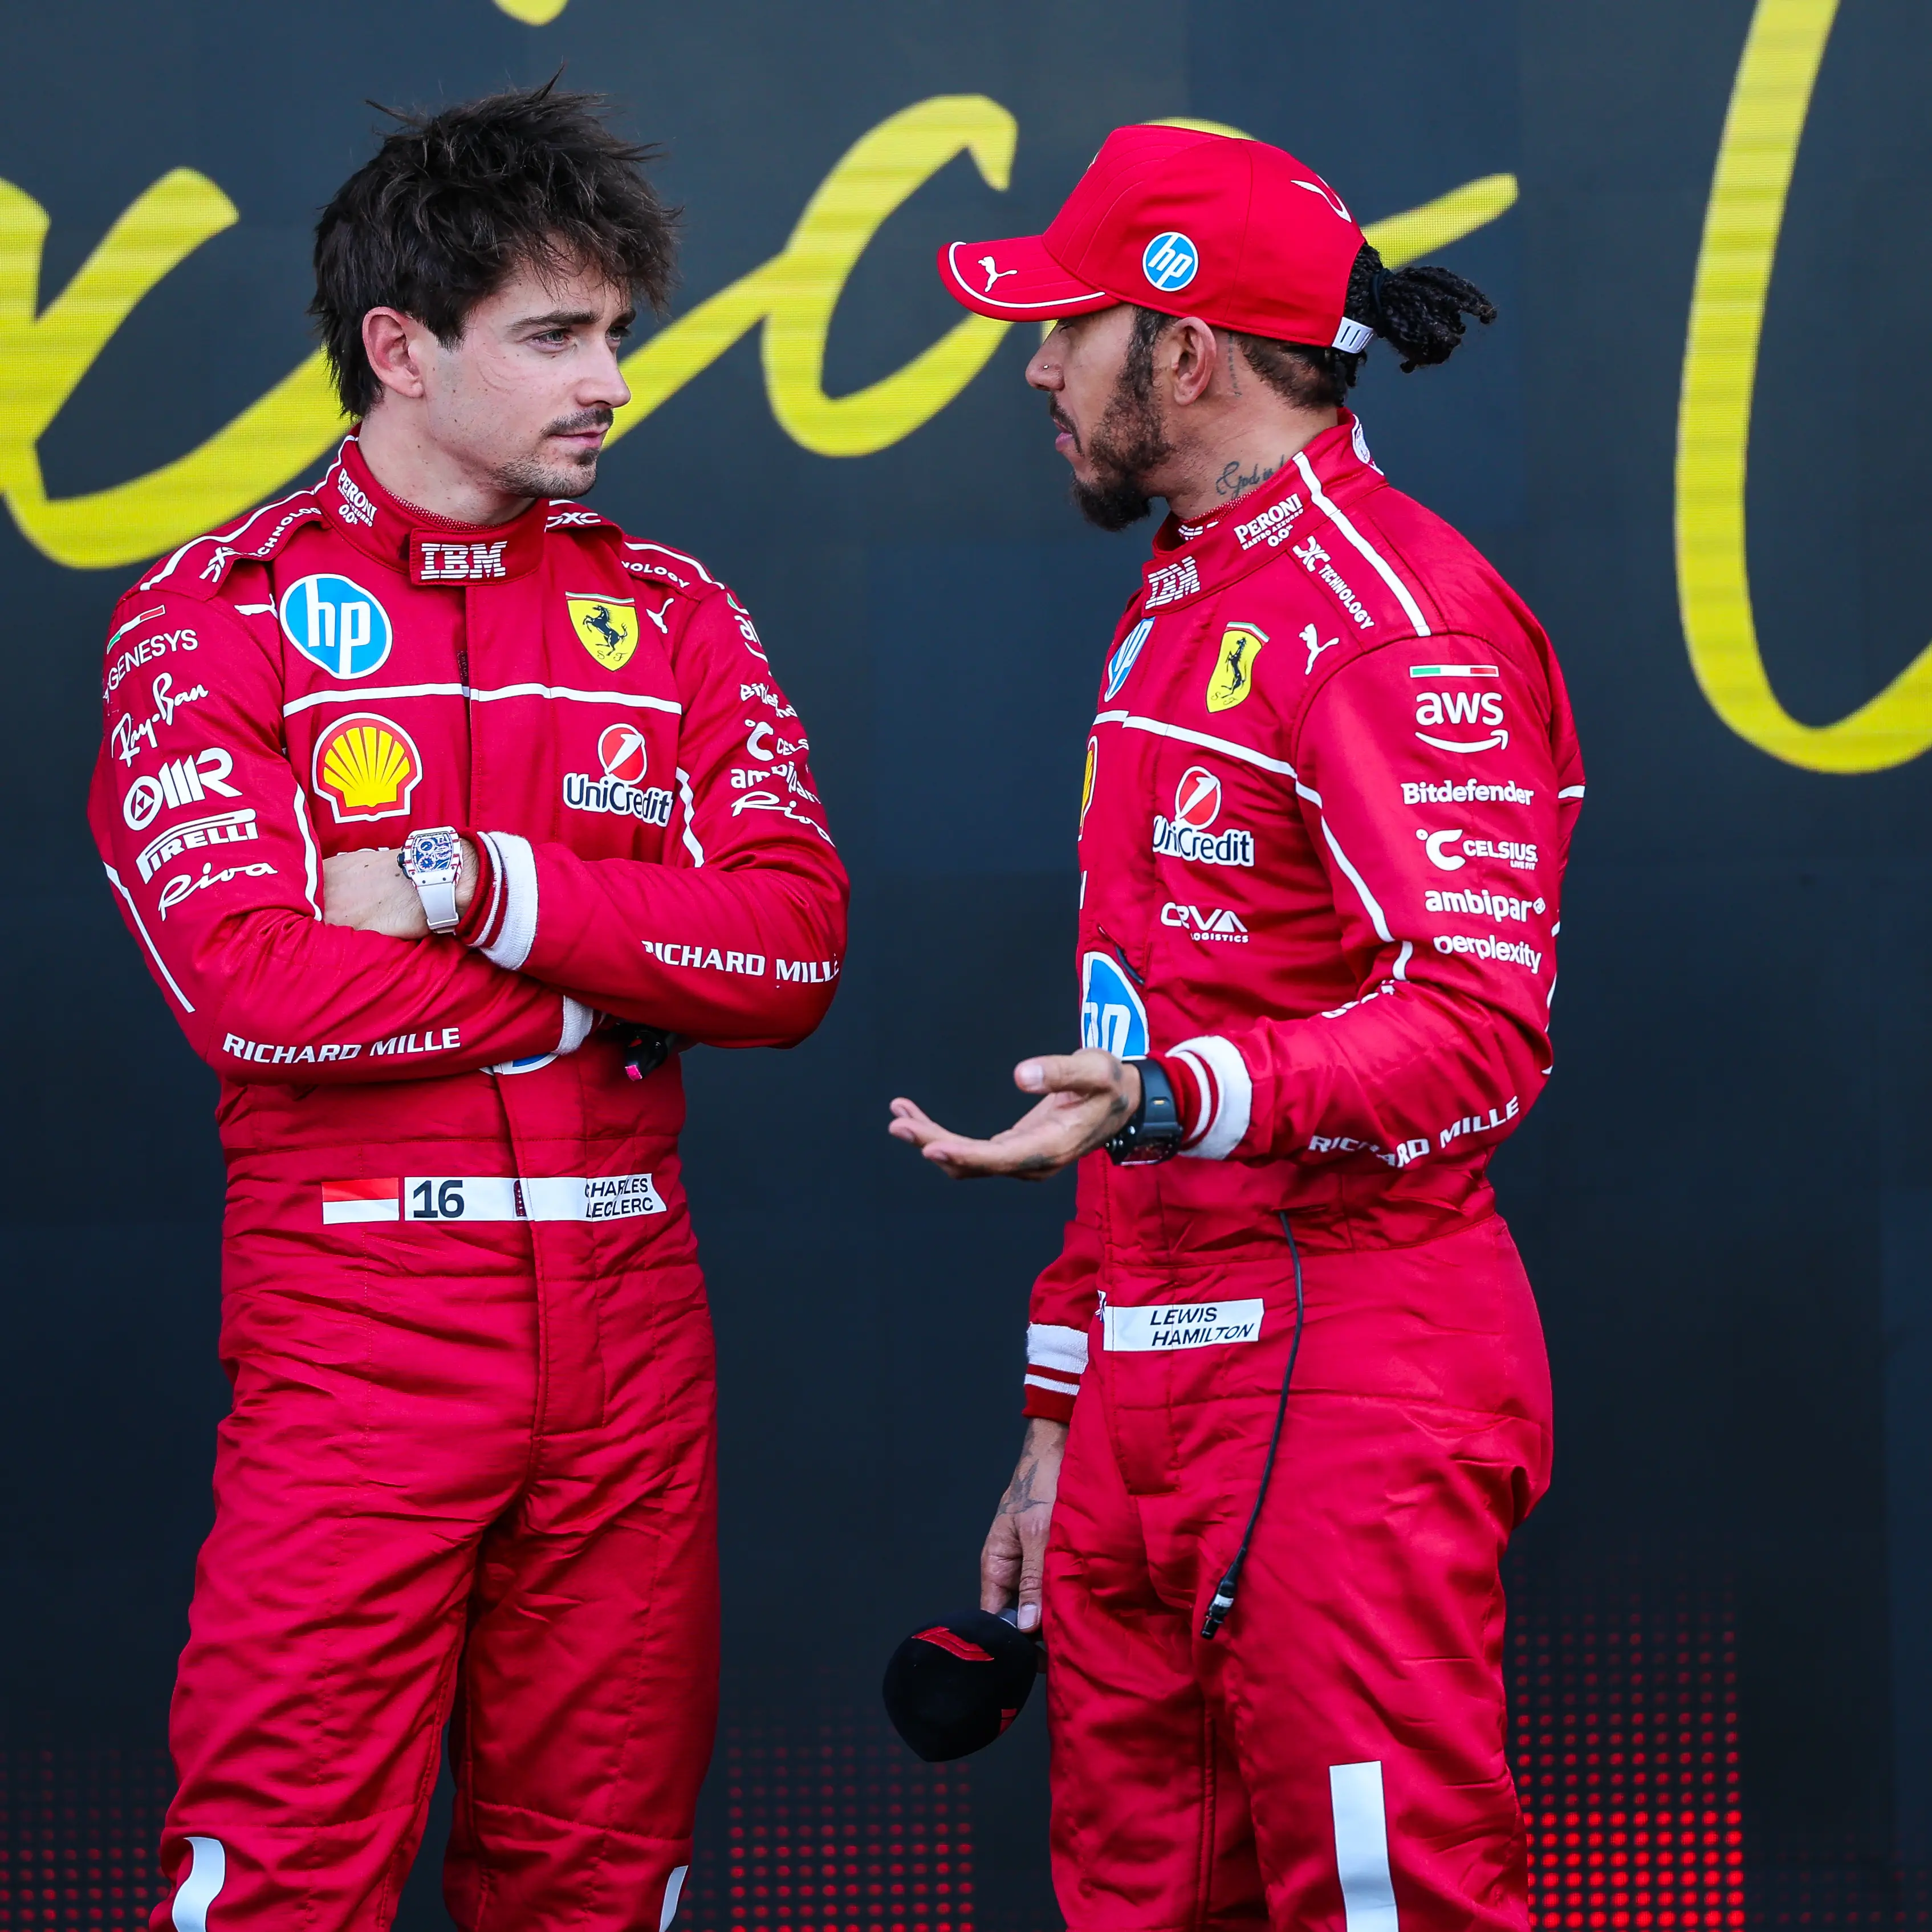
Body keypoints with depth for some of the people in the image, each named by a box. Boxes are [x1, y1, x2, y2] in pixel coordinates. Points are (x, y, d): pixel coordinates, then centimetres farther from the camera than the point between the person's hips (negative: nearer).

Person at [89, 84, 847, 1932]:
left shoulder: (668, 612, 12)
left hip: (628, 1315, 4)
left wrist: (483, 886, -13)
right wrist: (628, 973, -8)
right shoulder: (220, 613, 0)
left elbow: (796, 948, -2)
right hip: (354, 1323, -4)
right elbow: (256, 983, -14)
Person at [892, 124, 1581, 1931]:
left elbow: (1473, 1033, -20)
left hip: (1345, 1384, -9)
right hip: (1146, 1403, 9)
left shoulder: (1398, 619, -11)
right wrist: (1062, 1415, 23)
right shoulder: (1177, 606, 21)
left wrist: (1178, 1100, -34)